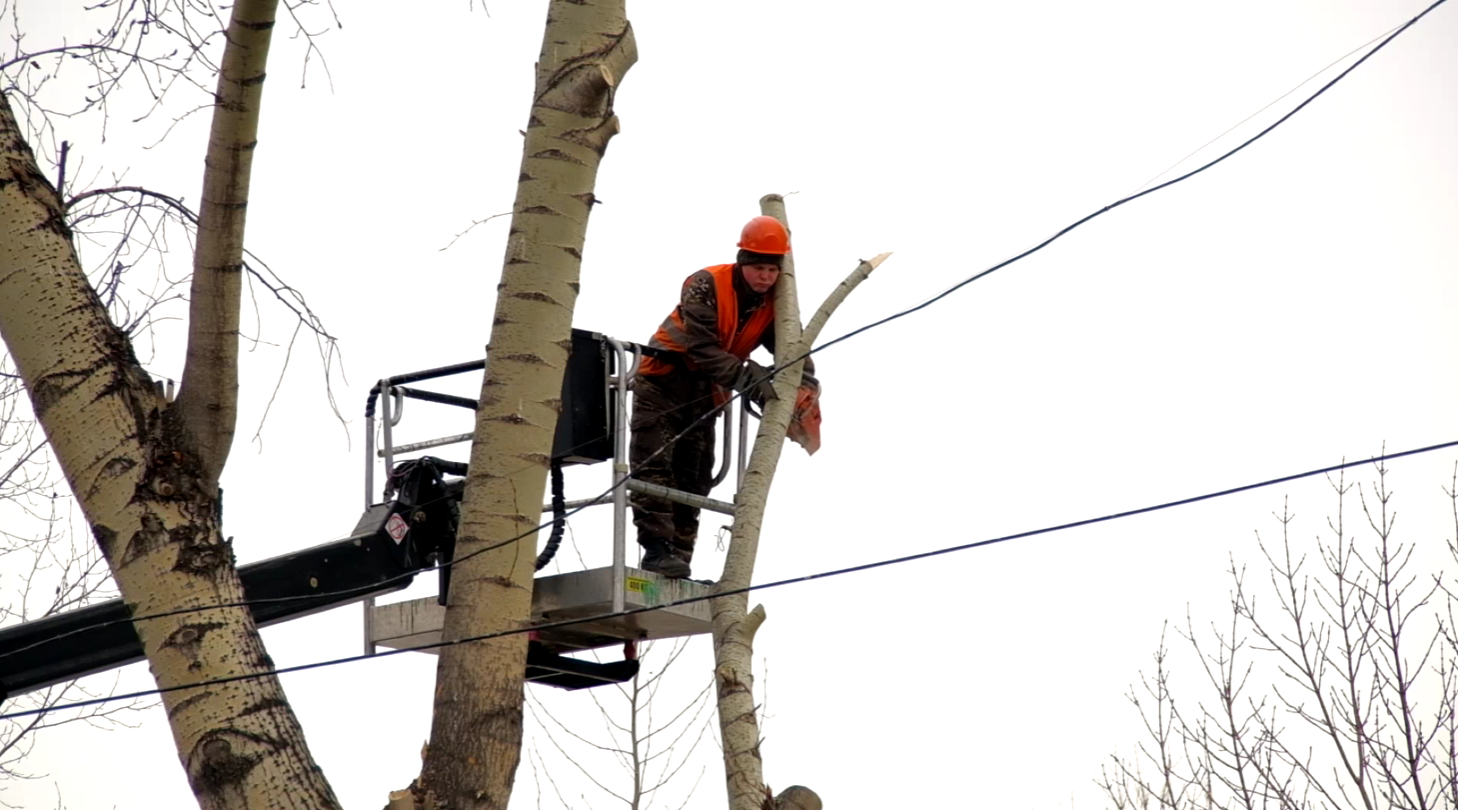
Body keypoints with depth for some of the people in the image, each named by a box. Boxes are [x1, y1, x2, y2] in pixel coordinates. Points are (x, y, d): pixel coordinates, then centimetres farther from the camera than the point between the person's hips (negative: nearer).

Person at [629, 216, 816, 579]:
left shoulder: (773, 305, -2)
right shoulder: (706, 287, -21)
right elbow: (702, 349, -29)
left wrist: (806, 390, -29)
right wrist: (751, 381, -37)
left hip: (705, 394, 6)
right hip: (666, 380, -6)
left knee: (694, 480, 5)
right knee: (654, 466, -17)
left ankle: (679, 559, 6)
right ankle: (657, 548, -22)